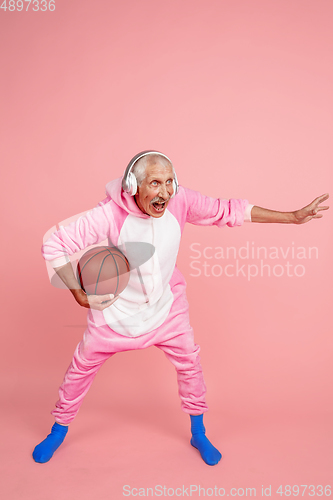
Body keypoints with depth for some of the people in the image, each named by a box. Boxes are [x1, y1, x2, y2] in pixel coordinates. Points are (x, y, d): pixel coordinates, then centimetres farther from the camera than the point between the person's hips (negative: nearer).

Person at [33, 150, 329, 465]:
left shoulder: (180, 201, -21)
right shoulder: (111, 214, -29)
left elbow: (229, 212, -11)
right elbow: (54, 245, -22)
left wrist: (293, 217, -9)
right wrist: (79, 293, -17)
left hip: (166, 306, 3)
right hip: (116, 309, -2)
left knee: (190, 364, 11)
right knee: (81, 367, 12)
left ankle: (198, 435, 38)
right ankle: (59, 430, 41)